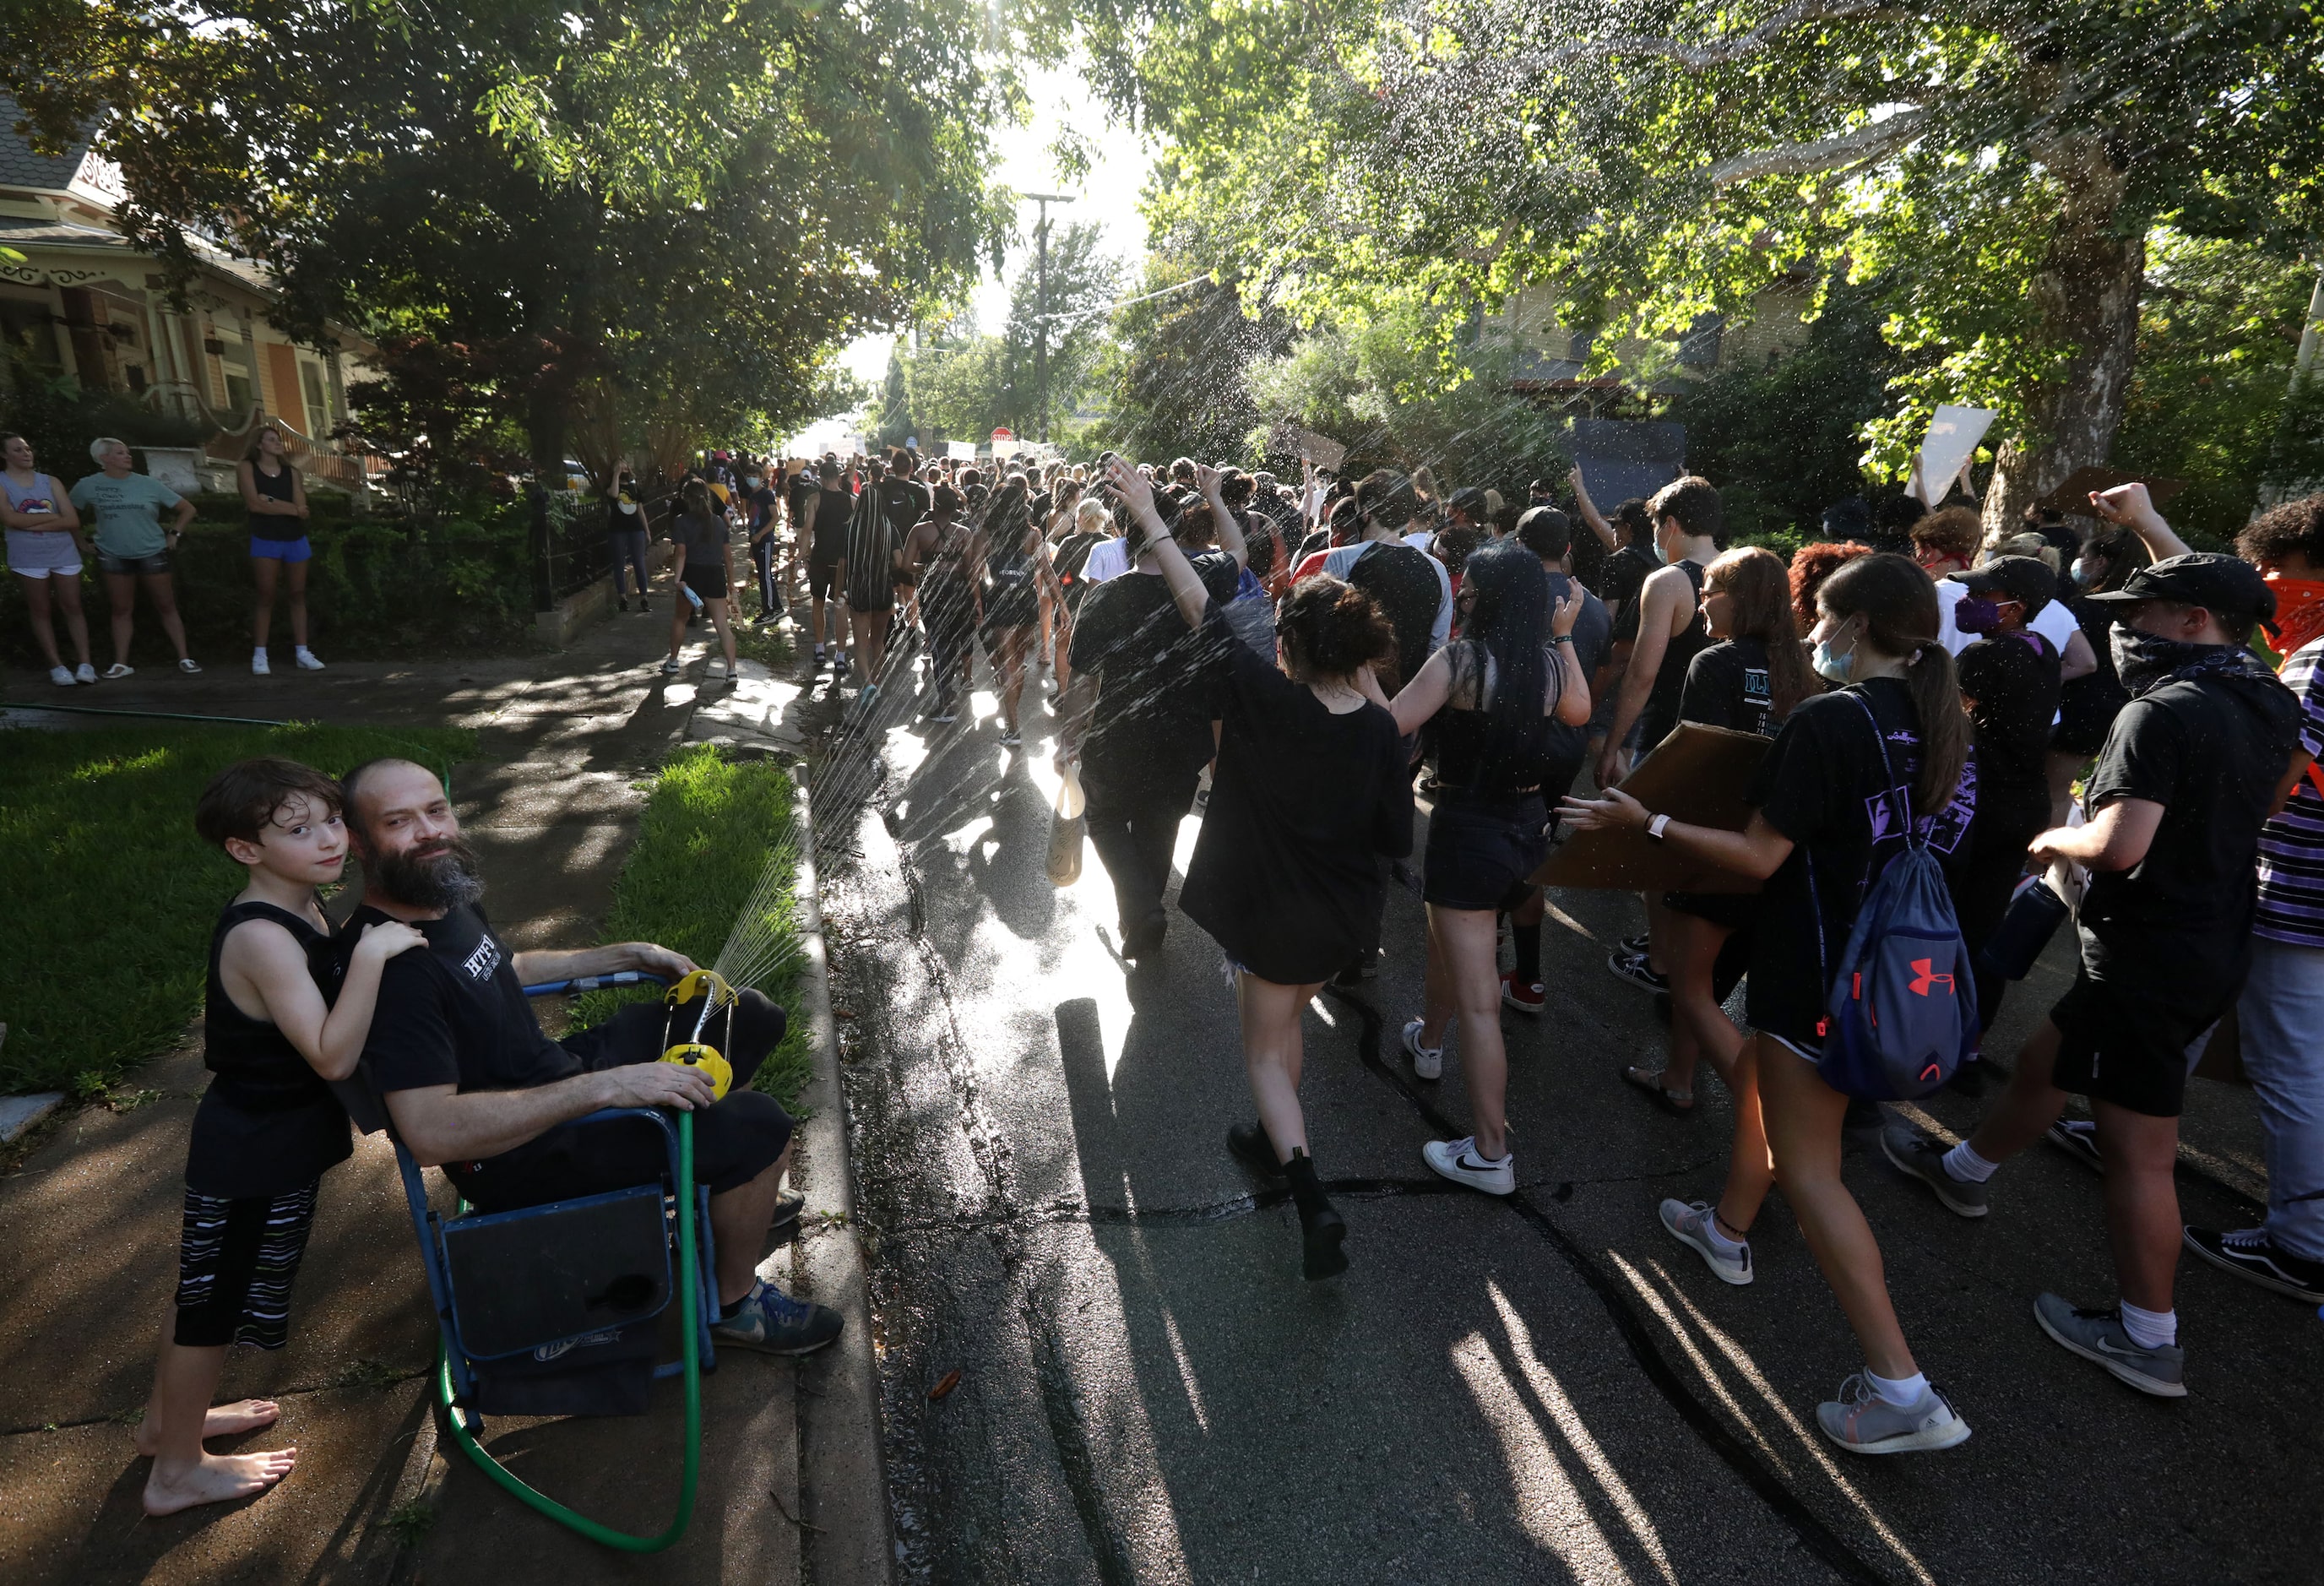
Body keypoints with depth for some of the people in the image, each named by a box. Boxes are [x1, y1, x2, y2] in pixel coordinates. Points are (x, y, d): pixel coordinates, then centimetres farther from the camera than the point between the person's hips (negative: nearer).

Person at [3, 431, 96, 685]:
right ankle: (57, 666, 7)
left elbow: (72, 520, -3)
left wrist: (33, 525, -11)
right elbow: (12, 519, -14)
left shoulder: (50, 481, 6)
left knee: (72, 608, 1)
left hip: (64, 554, 1)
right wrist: (51, 516, -9)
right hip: (29, 558, -1)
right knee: (41, 612, 5)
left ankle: (85, 664, 1)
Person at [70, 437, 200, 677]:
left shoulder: (148, 484, -4)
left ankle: (183, 657, 7)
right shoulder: (88, 486, -3)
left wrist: (174, 533, -3)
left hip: (152, 553, -1)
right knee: (122, 609, 5)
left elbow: (188, 509, 1)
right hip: (113, 556, 1)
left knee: (166, 606, 3)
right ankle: (121, 663, 10)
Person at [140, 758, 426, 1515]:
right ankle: (177, 1470, 33)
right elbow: (333, 1056, -35)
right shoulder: (263, 938, -30)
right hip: (253, 1156, -9)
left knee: (207, 1286, 27)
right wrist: (371, 954, -39)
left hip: (267, 1138, 9)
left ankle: (168, 1416, 50)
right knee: (217, 1301, 11)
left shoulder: (300, 907, -1)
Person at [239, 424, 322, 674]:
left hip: (295, 540, 3)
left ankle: (302, 653, 6)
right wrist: (290, 508, -8)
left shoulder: (291, 472, 9)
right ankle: (259, 655, 0)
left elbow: (302, 510, -3)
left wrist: (271, 501, -13)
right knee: (266, 598, -4)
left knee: (298, 595, 4)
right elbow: (254, 504, -11)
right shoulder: (247, 467, 2)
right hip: (265, 541, -3)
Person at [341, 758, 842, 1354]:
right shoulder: (388, 965, -29)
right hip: (521, 1155, -10)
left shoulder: (446, 897, 0)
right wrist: (605, 1086, -38)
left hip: (557, 1071, 10)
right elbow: (430, 1135, -36)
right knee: (761, 1125, -21)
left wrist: (630, 954, 15)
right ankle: (734, 1302, 5)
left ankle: (734, 1189, 34)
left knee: (750, 1017, 15)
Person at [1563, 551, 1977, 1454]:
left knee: (1806, 1166, -2)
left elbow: (1759, 857, -23)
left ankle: (1900, 1390, 0)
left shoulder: (1827, 721, -23)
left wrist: (1647, 822, -17)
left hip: (1822, 969, -9)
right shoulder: (1936, 720, 3)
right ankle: (1728, 1230, 48)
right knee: (1759, 1079, 28)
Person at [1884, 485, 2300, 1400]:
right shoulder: (2271, 701, 6)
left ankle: (2147, 1341, 13)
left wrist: (2053, 840, -9)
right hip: (2217, 945, 9)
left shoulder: (2163, 713, -21)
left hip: (2149, 958, -9)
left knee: (2138, 1151, 1)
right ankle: (1966, 1170, 46)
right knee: (2045, 1063, 25)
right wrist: (2150, 527, 30)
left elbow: (2117, 844, -29)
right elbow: (2211, 605, 26)